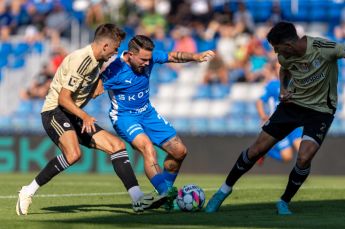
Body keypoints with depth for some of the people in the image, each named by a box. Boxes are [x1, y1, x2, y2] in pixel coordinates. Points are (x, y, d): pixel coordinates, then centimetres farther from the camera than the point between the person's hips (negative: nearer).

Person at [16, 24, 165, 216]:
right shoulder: (80, 61, -20)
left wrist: (99, 85, 12)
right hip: (55, 112, -10)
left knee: (118, 146, 0)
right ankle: (28, 192, -20)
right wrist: (85, 117, -33)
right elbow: (63, 98, -24)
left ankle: (138, 200, -4)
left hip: (74, 116, 10)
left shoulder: (98, 61, 9)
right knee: (73, 154, -34)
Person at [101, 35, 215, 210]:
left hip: (147, 113, 7)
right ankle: (165, 192, -45)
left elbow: (173, 56, 1)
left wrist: (196, 57, -15)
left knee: (179, 151, 3)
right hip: (124, 116, -7)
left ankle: (166, 193, 21)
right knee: (147, 147, -34)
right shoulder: (112, 70, -27)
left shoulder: (149, 57, -12)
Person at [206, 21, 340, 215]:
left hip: (320, 110, -4)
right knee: (257, 149, 2)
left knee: (304, 158, -22)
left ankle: (284, 202, 4)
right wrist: (283, 89, -3)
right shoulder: (285, 57, -9)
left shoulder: (323, 48, -27)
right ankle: (225, 190, 22)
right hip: (292, 103, 4)